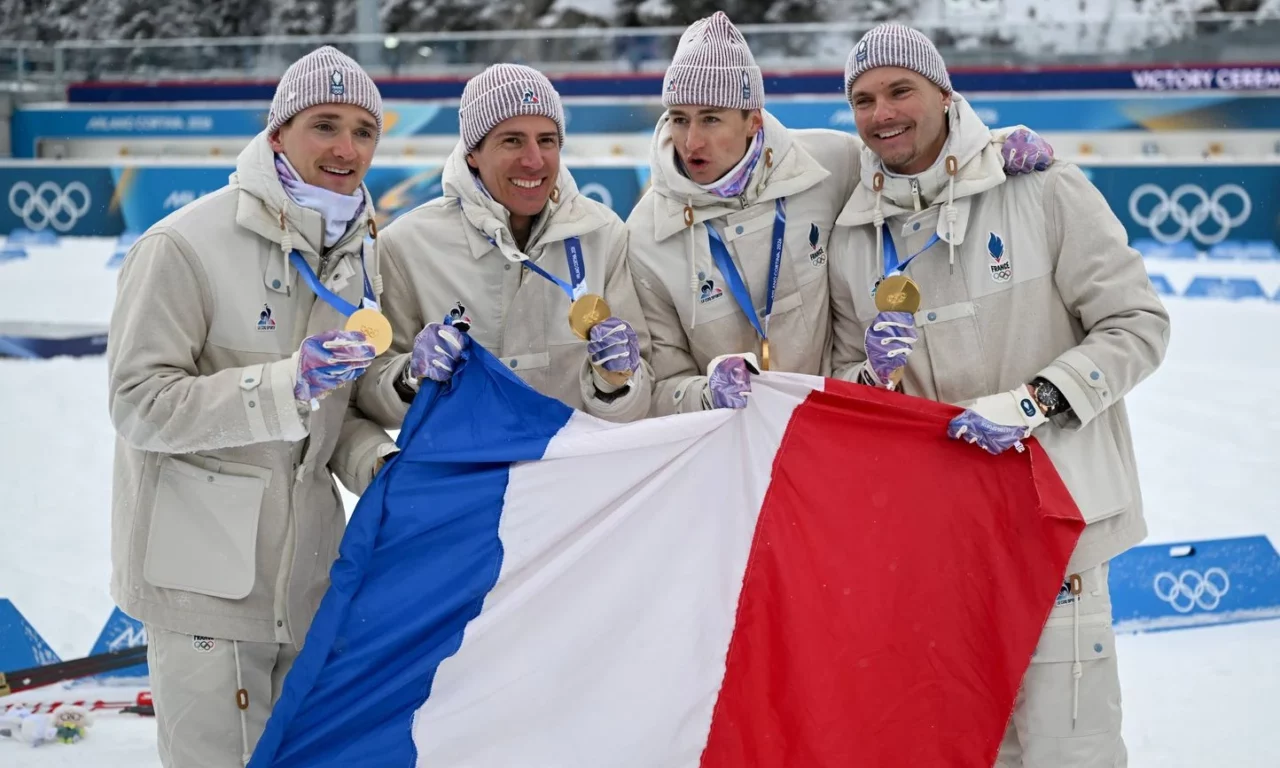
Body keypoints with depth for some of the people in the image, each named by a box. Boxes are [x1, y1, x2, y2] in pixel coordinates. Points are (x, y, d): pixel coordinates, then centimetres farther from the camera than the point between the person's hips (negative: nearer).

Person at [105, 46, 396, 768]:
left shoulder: (361, 255, 7)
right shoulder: (185, 245, -15)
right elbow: (139, 402, -18)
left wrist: (375, 461, -6)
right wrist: (287, 383, -28)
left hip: (309, 566, 7)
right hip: (206, 568, -7)